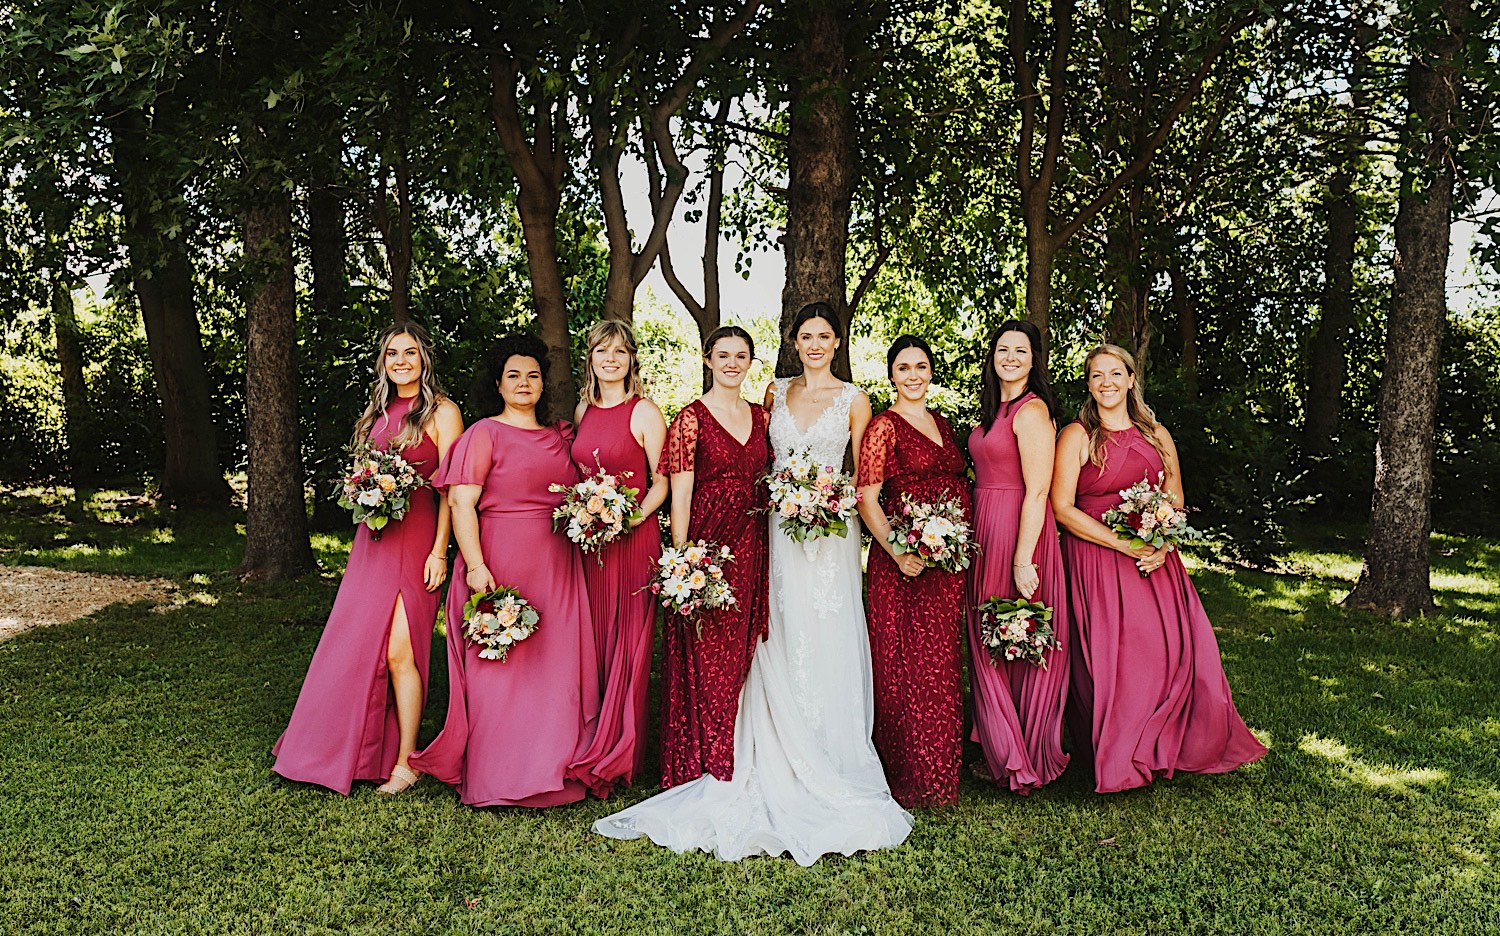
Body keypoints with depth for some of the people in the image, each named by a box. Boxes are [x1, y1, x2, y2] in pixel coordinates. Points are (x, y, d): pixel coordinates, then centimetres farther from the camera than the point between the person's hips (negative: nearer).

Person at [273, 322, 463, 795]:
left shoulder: (441, 411, -4)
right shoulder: (379, 411, 16)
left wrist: (439, 551, -14)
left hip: (415, 539, -7)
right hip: (373, 538, 7)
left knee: (398, 651, -8)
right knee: (355, 645, 7)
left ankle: (405, 763, 3)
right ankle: (356, 752, 20)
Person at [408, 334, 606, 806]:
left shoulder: (559, 438, 17)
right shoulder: (484, 433, 1)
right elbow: (461, 502, -8)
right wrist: (475, 565, -18)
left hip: (557, 568, 5)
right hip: (500, 563, -5)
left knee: (558, 667, 4)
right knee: (499, 668, -1)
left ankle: (551, 771, 15)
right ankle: (497, 778, 10)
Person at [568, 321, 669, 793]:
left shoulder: (645, 412, -4)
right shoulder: (582, 410, 13)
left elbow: (661, 482, -5)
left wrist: (635, 516, -20)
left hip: (633, 539, -5)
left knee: (626, 642, -1)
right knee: (590, 642, 8)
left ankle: (620, 754, 10)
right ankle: (590, 748, 20)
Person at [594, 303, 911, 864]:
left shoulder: (853, 399, 5)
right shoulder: (776, 392, 13)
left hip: (830, 530, -2)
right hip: (778, 527, 3)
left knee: (827, 645, -2)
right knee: (778, 648, 2)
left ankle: (832, 772, 10)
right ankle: (782, 773, 11)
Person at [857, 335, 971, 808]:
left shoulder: (942, 424, 16)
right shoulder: (884, 426, -5)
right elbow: (866, 499, -10)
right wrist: (897, 552, -22)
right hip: (907, 562, -7)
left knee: (943, 662, 12)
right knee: (907, 666, -3)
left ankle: (942, 768, 24)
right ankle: (910, 776, 9)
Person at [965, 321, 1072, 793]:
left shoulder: (1031, 410, -14)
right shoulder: (994, 409, 14)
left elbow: (1038, 492, -19)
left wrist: (1023, 560, -22)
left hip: (1019, 532, -9)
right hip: (985, 532, 9)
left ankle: (1021, 761, 14)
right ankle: (1003, 753, 25)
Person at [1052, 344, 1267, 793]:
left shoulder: (1156, 435, 12)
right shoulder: (1077, 436, -1)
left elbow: (1176, 501, 16)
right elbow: (1063, 508, -9)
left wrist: (1161, 545, -5)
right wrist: (1125, 545, -15)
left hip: (1154, 560, 4)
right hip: (1096, 561, -4)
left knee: (1176, 649, -7)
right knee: (1112, 657, -8)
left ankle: (1172, 747, 12)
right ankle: (1117, 759, 8)